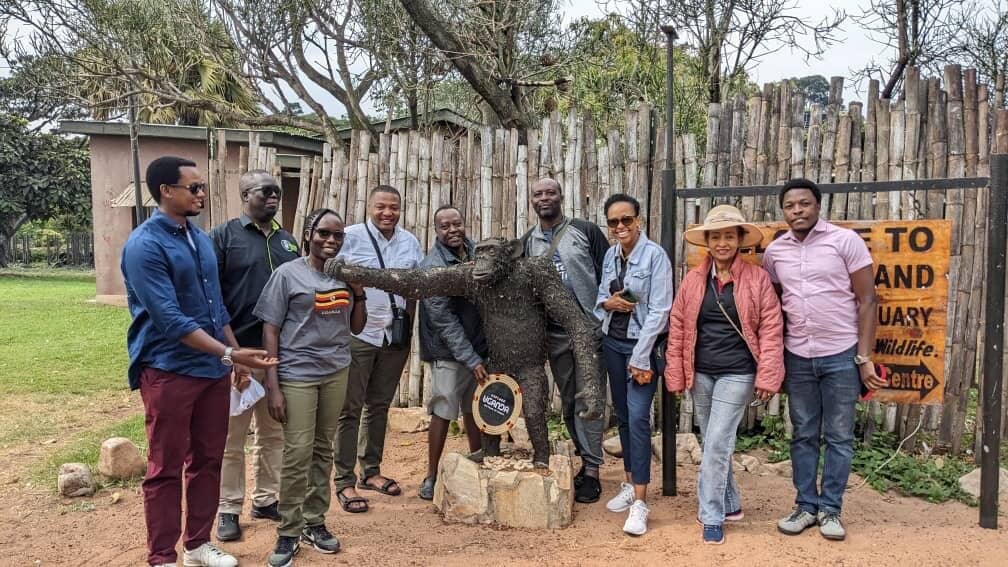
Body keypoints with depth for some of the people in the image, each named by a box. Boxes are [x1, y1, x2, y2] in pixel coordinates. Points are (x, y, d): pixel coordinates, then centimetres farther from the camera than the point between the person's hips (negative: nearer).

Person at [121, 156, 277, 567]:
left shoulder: (201, 238, 9)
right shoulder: (144, 245, -15)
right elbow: (170, 319, -22)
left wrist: (235, 356, 14)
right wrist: (229, 354, -27)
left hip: (213, 368, 7)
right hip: (169, 371, -7)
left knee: (208, 460, 14)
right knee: (166, 469, 4)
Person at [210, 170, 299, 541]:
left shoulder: (287, 240, 13)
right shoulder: (224, 236, -4)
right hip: (239, 351, -5)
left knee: (274, 432, 14)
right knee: (232, 437, 6)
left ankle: (267, 499, 27)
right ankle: (228, 509, 18)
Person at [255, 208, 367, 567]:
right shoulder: (288, 274, -5)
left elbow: (356, 328, 13)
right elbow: (270, 330, -5)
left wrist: (359, 293, -4)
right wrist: (272, 385, -10)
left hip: (336, 373, 4)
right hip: (297, 375, -4)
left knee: (323, 451, 10)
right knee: (297, 455, -4)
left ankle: (314, 522, 23)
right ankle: (288, 533, 9)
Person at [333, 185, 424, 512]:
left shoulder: (410, 242, 8)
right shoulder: (350, 237, -6)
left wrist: (410, 323, 10)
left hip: (395, 336, 5)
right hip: (358, 335, -5)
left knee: (379, 406, 15)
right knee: (351, 409, 1)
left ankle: (370, 471, 29)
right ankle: (344, 481, 9)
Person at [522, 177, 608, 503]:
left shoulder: (586, 231, -1)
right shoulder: (527, 242, 10)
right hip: (554, 333, 4)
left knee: (587, 400, -5)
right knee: (568, 401, 11)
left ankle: (591, 471, 3)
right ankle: (586, 460, 24)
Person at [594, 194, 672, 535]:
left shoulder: (655, 255, -13)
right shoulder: (610, 255, 7)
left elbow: (659, 310, -16)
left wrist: (640, 358, -18)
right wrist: (607, 302, -9)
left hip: (642, 346, -6)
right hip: (612, 343, 6)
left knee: (638, 417, -12)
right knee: (622, 415, 13)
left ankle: (640, 502, -7)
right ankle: (630, 484, 27)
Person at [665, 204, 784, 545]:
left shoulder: (757, 278, -5)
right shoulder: (693, 280, 3)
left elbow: (771, 330, -6)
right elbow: (677, 329, 5)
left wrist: (767, 376, -11)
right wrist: (676, 375, 3)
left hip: (737, 374, -4)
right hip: (701, 373, 4)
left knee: (717, 444, -7)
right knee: (713, 444, 14)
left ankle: (712, 516, 7)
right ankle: (730, 504, 33)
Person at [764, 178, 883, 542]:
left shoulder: (845, 240, -7)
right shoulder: (774, 251, 4)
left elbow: (867, 301, -6)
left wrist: (864, 358, -10)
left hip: (841, 355, -3)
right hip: (797, 357, 3)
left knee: (839, 437, 6)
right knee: (803, 435, 11)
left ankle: (830, 509, 18)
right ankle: (806, 505, 22)